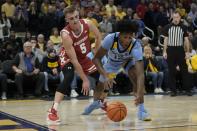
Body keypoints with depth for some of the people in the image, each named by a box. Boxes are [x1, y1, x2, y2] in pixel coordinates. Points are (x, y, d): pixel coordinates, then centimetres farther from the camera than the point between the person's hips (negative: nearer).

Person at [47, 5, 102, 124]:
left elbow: (98, 36, -1)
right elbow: (74, 60, -33)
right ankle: (53, 111, -35)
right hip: (68, 57, -6)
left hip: (85, 56, 6)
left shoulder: (87, 24, -24)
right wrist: (84, 79, -31)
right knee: (69, 77, -32)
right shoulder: (66, 35, -36)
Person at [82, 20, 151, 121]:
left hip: (129, 60, -2)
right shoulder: (110, 39, -40)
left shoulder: (136, 45, -42)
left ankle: (141, 109, -19)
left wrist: (139, 94, -63)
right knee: (101, 84, 13)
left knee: (137, 77, -30)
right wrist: (105, 76, -44)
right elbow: (96, 58, -30)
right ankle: (96, 102, 48)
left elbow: (141, 73, -49)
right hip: (112, 61, 2)